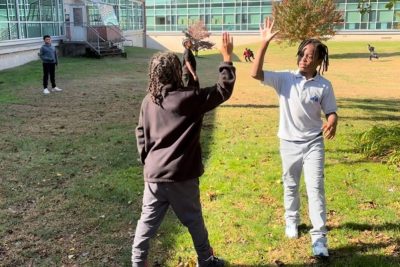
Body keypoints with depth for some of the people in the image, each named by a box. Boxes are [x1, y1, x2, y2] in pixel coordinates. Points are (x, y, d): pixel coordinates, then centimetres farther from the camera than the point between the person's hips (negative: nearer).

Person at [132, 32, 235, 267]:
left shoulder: (148, 102, 3)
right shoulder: (188, 99, -15)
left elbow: (141, 136, 10)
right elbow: (223, 90, -10)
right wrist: (227, 57, -4)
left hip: (154, 175, 5)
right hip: (181, 176, -4)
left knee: (147, 222, 12)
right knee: (194, 221, 14)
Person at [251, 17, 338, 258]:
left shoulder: (324, 85, -8)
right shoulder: (284, 79, -9)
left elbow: (331, 112, -2)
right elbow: (256, 74, -21)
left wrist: (332, 123, -27)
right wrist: (265, 44, -29)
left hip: (313, 143, -1)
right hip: (289, 143, 1)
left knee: (316, 188, -3)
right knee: (291, 186, 17)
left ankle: (319, 238, 4)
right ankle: (292, 221, 41)